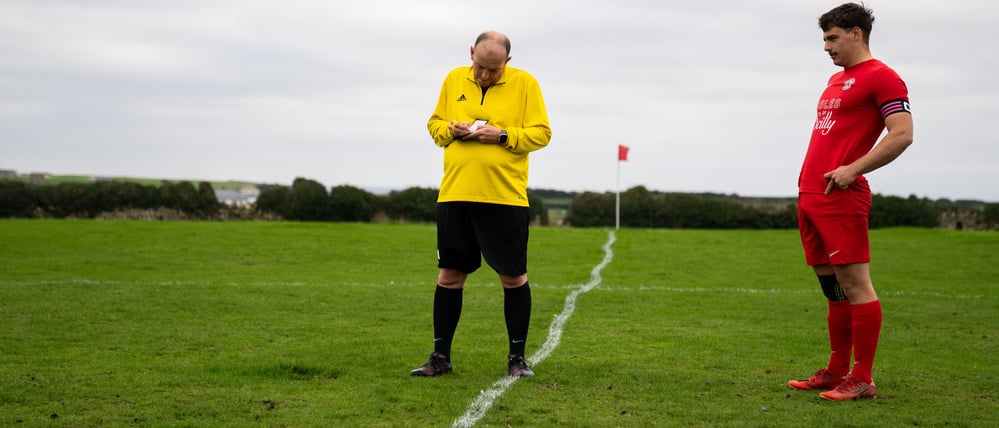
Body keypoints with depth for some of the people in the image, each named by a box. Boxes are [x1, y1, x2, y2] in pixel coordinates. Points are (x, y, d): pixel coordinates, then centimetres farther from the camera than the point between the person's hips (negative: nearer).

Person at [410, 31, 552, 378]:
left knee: (513, 277, 3)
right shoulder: (453, 80, 10)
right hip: (455, 195, 3)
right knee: (449, 275, 6)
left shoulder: (525, 83, 0)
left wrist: (503, 135, -16)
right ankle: (440, 356, 17)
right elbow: (434, 124, 17)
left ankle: (517, 357, 16)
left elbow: (541, 133, -2)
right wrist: (451, 130, -5)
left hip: (505, 196, -3)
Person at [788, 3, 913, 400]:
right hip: (809, 196, 9)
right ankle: (836, 371, 17)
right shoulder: (835, 80, 23)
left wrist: (852, 170, -19)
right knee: (833, 288, 12)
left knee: (854, 285, -7)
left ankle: (862, 380, -4)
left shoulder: (881, 77, -5)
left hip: (841, 197, -9)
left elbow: (902, 135, -14)